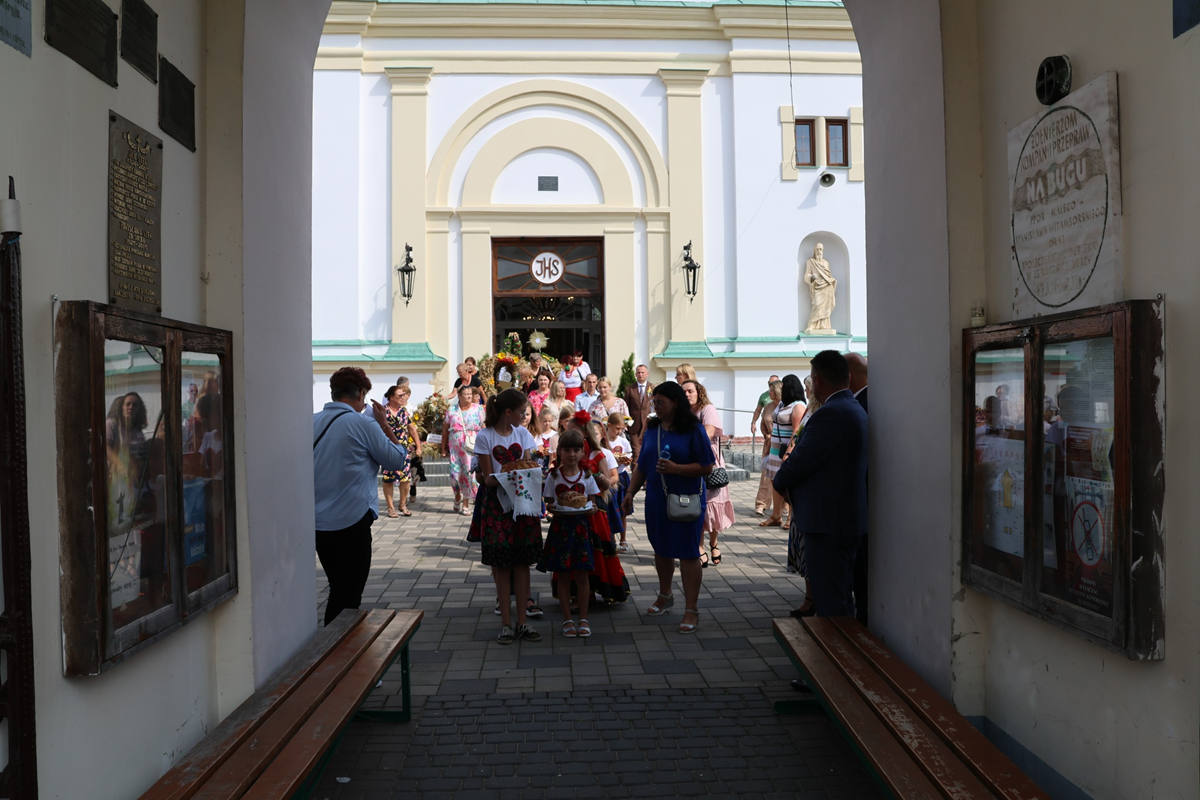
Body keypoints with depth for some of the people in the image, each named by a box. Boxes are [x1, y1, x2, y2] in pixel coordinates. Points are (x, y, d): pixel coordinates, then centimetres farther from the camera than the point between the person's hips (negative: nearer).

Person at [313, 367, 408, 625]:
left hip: (317, 523, 6)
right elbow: (397, 459, -6)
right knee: (348, 597, 4)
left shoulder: (312, 422, 3)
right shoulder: (363, 423, -13)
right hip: (352, 522, -6)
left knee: (337, 591, 20)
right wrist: (384, 423, 3)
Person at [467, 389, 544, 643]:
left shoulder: (522, 433, 9)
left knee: (522, 561, 3)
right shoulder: (485, 437, -5)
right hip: (497, 502, -4)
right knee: (501, 563, 0)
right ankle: (506, 623, 8)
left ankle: (522, 622, 10)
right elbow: (488, 478, -7)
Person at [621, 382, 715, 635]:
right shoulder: (652, 430, 9)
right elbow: (642, 466, 15)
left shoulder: (693, 430, -9)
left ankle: (691, 610, 7)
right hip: (657, 500, 6)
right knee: (661, 549, 16)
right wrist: (630, 493, 8)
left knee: (688, 553, -2)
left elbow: (707, 467, -12)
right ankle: (665, 595, 38)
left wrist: (676, 469, -22)